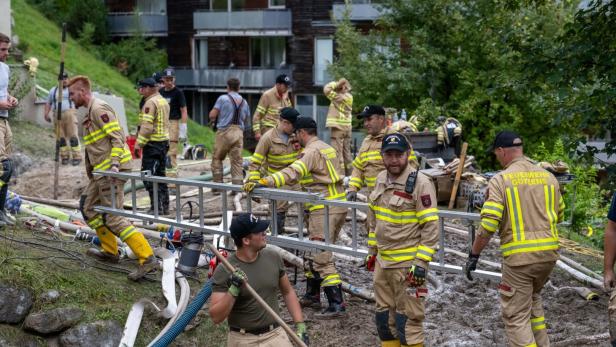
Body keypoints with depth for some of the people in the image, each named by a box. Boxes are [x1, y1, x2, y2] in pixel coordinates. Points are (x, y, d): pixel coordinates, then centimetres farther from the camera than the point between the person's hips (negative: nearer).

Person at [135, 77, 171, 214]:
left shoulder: (150, 102, -14)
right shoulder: (163, 101, 16)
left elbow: (147, 126, -20)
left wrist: (139, 143, -17)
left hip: (152, 143, -10)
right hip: (164, 141, 10)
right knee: (160, 174, 15)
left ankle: (156, 207, -9)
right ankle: (165, 206, 19)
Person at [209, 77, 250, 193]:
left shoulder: (223, 98, -6)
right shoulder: (244, 102, 9)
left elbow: (212, 115, -9)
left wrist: (213, 119, 13)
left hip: (224, 132, -4)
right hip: (239, 132, 4)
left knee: (217, 159, 11)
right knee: (237, 161, 5)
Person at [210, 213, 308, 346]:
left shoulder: (273, 258, 1)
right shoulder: (224, 271, -11)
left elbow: (288, 292, 13)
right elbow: (216, 317, -13)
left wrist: (300, 325, 5)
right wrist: (233, 290, -25)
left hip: (275, 335, 3)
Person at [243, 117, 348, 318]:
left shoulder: (312, 152, -13)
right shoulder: (327, 148, 18)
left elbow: (292, 173, -27)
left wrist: (262, 183, -33)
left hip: (324, 209, -10)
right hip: (338, 206, 10)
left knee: (321, 258, -9)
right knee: (314, 254, 19)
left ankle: (336, 305, -13)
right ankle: (312, 296, 27)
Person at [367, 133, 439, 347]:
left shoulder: (420, 183, -15)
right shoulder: (381, 179, 9)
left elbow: (431, 226, -16)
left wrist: (421, 263, -19)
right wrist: (372, 251, 21)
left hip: (408, 264, -8)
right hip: (382, 261, 8)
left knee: (407, 320, -4)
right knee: (384, 317, 16)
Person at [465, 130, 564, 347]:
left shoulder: (501, 180, -8)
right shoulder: (548, 177, 7)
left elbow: (488, 224, -14)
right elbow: (559, 215, 19)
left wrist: (474, 255, -5)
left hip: (519, 256, -6)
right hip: (549, 252, 6)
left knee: (516, 316, 2)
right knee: (532, 299, 28)